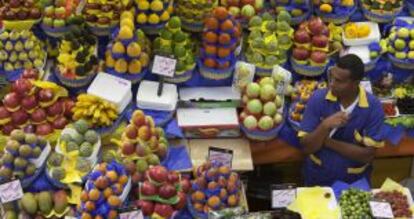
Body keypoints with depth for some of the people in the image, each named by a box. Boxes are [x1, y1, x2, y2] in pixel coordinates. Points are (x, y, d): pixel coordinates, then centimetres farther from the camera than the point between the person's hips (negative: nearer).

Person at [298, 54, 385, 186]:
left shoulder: (373, 107, -12)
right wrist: (325, 126, -28)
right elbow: (307, 147, -12)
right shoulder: (318, 99, -11)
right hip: (318, 178, 0)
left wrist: (328, 142, -17)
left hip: (355, 181, 0)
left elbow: (368, 155, -14)